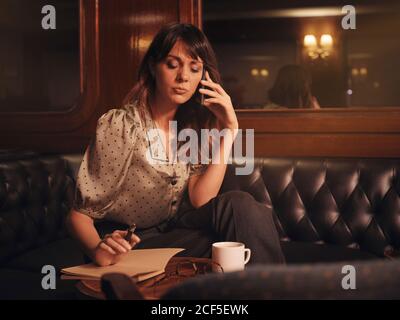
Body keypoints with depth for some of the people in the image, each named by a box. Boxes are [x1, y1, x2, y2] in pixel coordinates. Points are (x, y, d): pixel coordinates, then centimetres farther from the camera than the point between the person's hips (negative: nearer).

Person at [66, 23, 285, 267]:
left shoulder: (192, 128, 3)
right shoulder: (119, 125, -13)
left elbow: (201, 201, -11)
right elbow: (80, 214, -12)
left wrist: (229, 129, -14)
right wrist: (98, 248, -35)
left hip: (173, 235, 5)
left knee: (239, 203, -24)